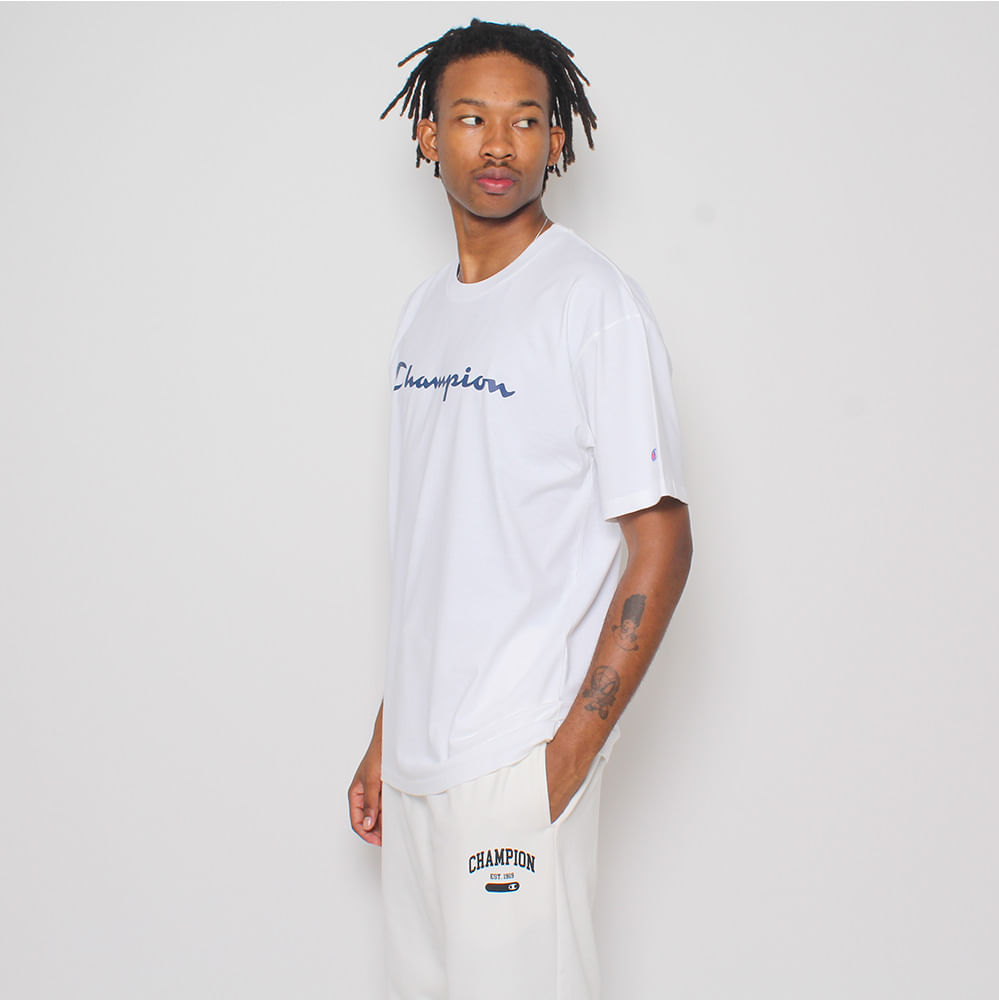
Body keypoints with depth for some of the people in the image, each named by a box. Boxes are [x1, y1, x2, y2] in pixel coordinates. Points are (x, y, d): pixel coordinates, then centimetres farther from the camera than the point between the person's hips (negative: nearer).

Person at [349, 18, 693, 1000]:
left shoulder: (593, 302, -10)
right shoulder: (426, 310, 12)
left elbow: (659, 546, -13)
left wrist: (571, 749, -16)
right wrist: (385, 735, 15)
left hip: (521, 751, -6)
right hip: (420, 746, 7)